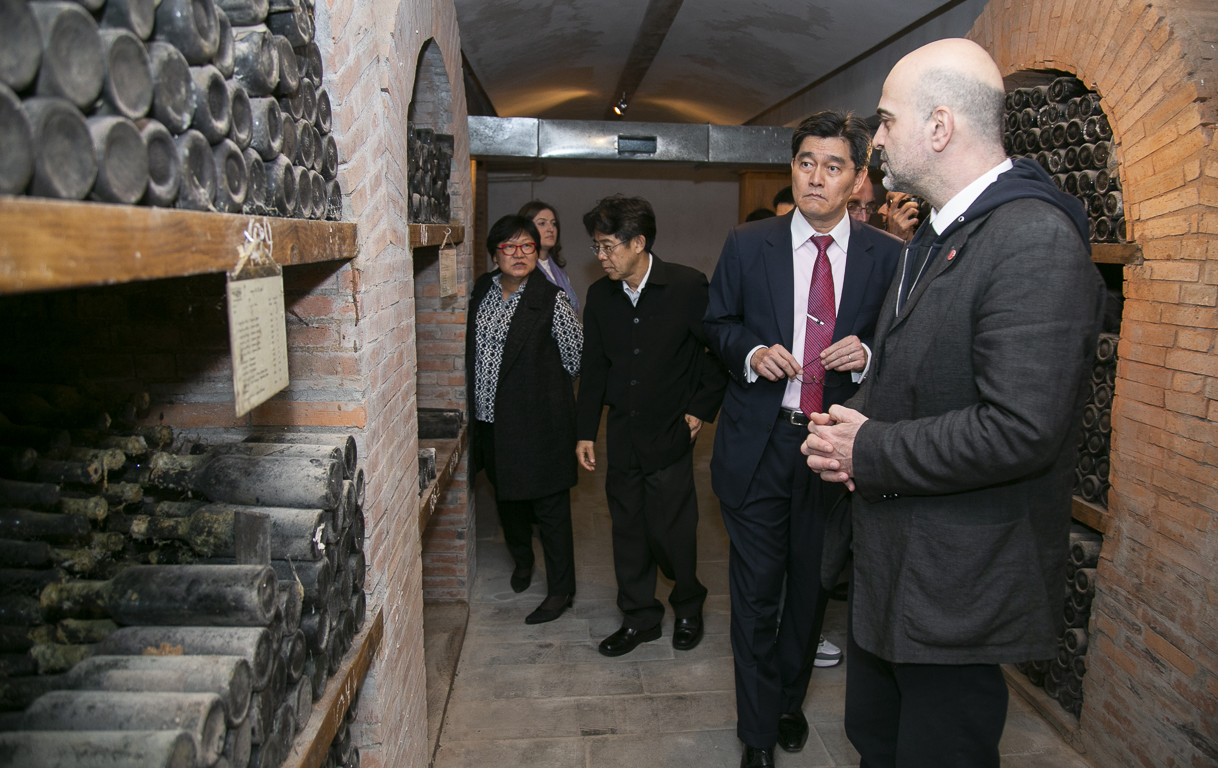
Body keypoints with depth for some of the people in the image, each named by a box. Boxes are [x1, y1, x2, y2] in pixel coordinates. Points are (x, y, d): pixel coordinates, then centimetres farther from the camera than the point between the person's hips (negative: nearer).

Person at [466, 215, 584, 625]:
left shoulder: (551, 298, -13)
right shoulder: (482, 289, 5)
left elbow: (574, 357, -6)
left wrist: (543, 389, 2)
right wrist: (479, 397, 14)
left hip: (538, 420, -6)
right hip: (491, 418, 6)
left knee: (549, 506, 2)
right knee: (506, 496, 22)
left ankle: (561, 590, 17)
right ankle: (522, 559, 47)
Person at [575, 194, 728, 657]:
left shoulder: (688, 287, -10)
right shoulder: (600, 296, 4)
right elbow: (593, 368, 10)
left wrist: (701, 410, -6)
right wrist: (585, 432, 8)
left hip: (670, 433, -4)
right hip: (622, 436, 4)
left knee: (671, 531, 1)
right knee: (627, 530, 11)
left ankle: (688, 607, 30)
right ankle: (639, 618, 28)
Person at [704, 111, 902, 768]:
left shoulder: (887, 256, -1)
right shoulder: (747, 245, -2)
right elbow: (718, 323, 8)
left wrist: (865, 355, -17)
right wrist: (752, 352, -13)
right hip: (759, 444, -1)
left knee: (812, 585, 18)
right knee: (756, 591, 6)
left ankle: (789, 700, 44)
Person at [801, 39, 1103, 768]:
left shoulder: (1036, 240, -22)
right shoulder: (936, 235, 11)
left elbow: (1019, 429, -29)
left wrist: (869, 452, -19)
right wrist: (856, 421, -3)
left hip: (957, 589, -9)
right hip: (888, 565, 9)